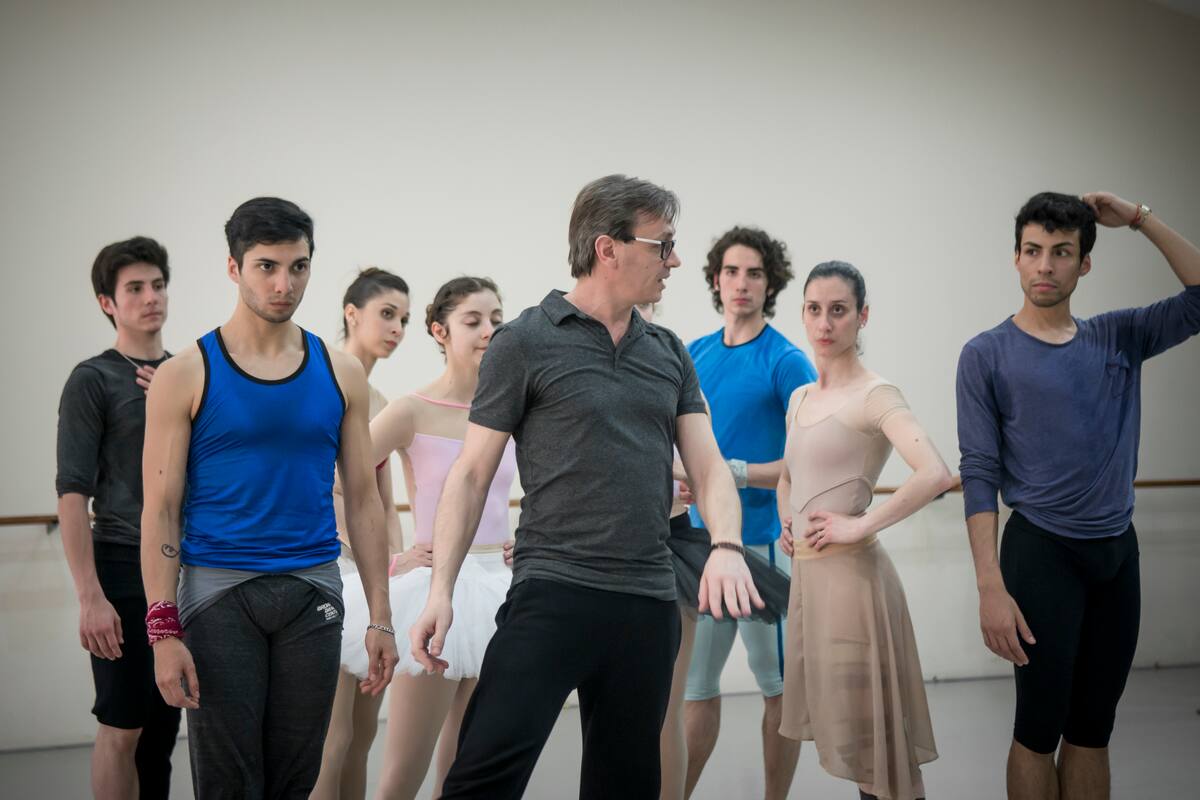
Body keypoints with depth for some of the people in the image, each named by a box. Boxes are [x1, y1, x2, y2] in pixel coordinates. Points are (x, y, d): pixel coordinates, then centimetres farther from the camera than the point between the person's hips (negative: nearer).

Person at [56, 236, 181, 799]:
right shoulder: (93, 380, -4)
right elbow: (73, 494, -10)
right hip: (124, 568, -5)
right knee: (122, 725, -4)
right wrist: (90, 597, -17)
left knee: (166, 719, 10)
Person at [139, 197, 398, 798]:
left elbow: (363, 501, 9)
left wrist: (380, 618, 4)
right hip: (219, 591, -3)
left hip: (312, 592, 3)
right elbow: (160, 509, -4)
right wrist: (163, 630, -12)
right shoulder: (186, 375, -2)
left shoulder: (340, 374, 7)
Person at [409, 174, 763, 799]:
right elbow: (471, 474, 0)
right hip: (552, 591, -5)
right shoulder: (526, 342, -1)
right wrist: (441, 590, -8)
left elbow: (707, 467, 10)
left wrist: (726, 547, -10)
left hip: (649, 605, 5)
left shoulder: (670, 354, 14)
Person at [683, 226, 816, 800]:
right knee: (693, 682, 10)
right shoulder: (694, 355, 9)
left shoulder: (786, 361, -7)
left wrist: (735, 472, -21)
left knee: (778, 686, 6)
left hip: (760, 538, -5)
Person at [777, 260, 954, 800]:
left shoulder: (875, 395, -9)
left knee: (868, 731, -2)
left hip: (850, 571, -8)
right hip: (806, 573, 8)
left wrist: (861, 525, -20)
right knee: (843, 731, 15)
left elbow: (935, 475, -25)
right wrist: (786, 525, 13)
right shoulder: (800, 398, 13)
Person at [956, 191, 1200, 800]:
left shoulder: (1119, 338, 9)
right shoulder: (988, 355, -3)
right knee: (1039, 730, 1)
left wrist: (1139, 219, -3)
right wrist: (991, 588, -16)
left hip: (1118, 552, 4)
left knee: (1092, 729, 11)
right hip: (1042, 551, -4)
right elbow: (979, 476, -8)